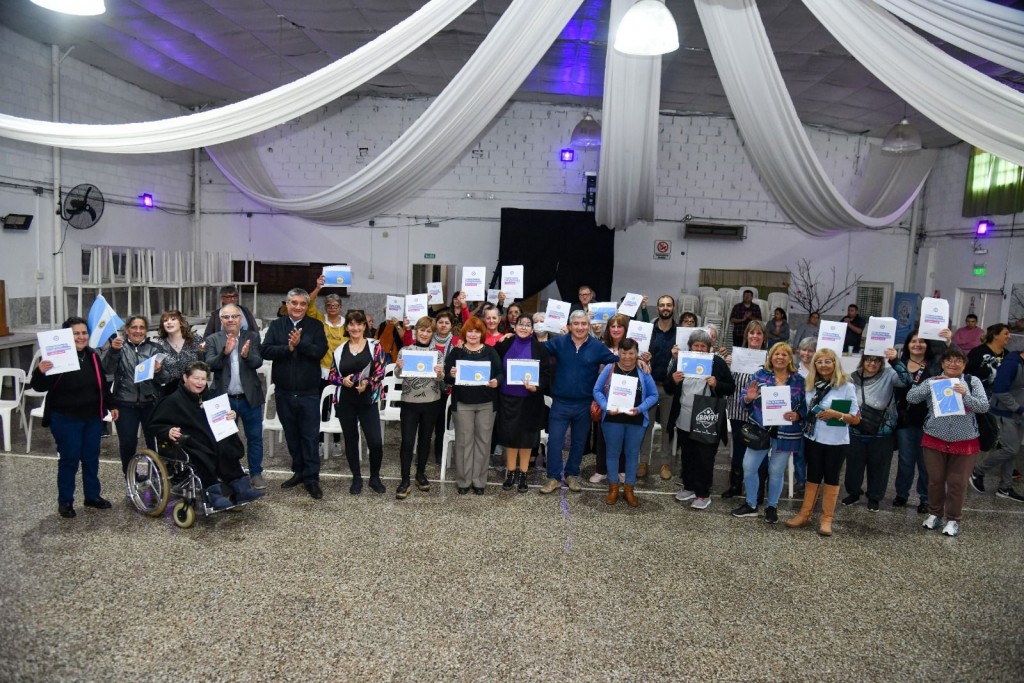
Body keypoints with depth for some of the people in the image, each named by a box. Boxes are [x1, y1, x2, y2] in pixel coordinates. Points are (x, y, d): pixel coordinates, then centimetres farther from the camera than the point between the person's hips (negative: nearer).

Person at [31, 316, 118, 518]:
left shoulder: (92, 356, 6)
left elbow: (102, 384, 16)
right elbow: (40, 387, -17)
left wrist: (111, 405, 16)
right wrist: (40, 372, -36)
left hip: (93, 418, 6)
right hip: (66, 419, -6)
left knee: (91, 458, 13)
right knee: (69, 460, 1)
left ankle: (92, 496, 26)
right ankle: (65, 501, 15)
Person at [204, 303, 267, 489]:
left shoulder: (252, 337, 2)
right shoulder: (213, 339, 1)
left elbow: (258, 362, -9)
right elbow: (210, 364, -10)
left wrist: (247, 355, -31)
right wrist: (225, 352, -28)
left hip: (249, 397, 0)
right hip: (224, 398, 0)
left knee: (255, 437, 7)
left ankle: (256, 474, 19)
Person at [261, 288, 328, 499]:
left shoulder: (315, 326, 1)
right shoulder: (276, 326, 5)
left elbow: (321, 351, -12)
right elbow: (265, 351, -7)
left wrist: (300, 344, -23)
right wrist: (288, 348, -19)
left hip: (309, 393, -3)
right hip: (284, 392, 3)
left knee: (309, 436, 0)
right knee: (291, 435, 14)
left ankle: (311, 478, 6)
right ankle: (299, 471, 28)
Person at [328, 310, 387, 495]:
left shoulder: (375, 346, -1)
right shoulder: (339, 350, 6)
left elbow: (380, 372, -6)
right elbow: (331, 376, 8)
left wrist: (367, 382, -25)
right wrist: (343, 380, -13)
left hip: (368, 401, -2)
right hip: (345, 401, 3)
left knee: (375, 442, -8)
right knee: (351, 440, 11)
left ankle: (375, 478, 14)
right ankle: (356, 478, 25)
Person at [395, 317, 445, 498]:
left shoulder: (438, 353, 2)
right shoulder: (405, 350, 1)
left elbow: (441, 380, -1)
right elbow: (398, 375, -2)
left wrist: (440, 374, -23)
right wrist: (399, 368, -23)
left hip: (431, 402, 1)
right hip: (409, 402, -1)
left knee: (425, 439, 12)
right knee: (407, 441, -3)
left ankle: (421, 473, 27)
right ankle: (405, 481, 3)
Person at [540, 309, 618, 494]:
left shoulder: (597, 347, -2)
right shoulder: (558, 342, -3)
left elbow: (617, 362, 2)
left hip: (584, 404, 1)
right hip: (560, 403, -1)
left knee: (578, 442, 14)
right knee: (554, 441, -1)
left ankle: (572, 475, 30)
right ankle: (553, 477, 12)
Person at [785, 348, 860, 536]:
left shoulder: (846, 387, -9)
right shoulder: (810, 385, 3)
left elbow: (856, 419, -8)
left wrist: (836, 414, -22)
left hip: (836, 442, -3)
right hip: (813, 439, 3)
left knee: (831, 478, 8)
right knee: (813, 477, 11)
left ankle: (827, 519, 18)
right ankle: (804, 515, 20)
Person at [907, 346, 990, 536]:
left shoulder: (973, 382, 1)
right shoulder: (933, 381, 2)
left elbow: (984, 406, -7)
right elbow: (911, 397, -7)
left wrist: (965, 395, -23)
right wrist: (932, 385, -18)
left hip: (964, 442, -1)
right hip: (935, 440, 1)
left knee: (957, 483, 5)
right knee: (935, 480, 10)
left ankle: (953, 519, 20)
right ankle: (934, 514, 28)